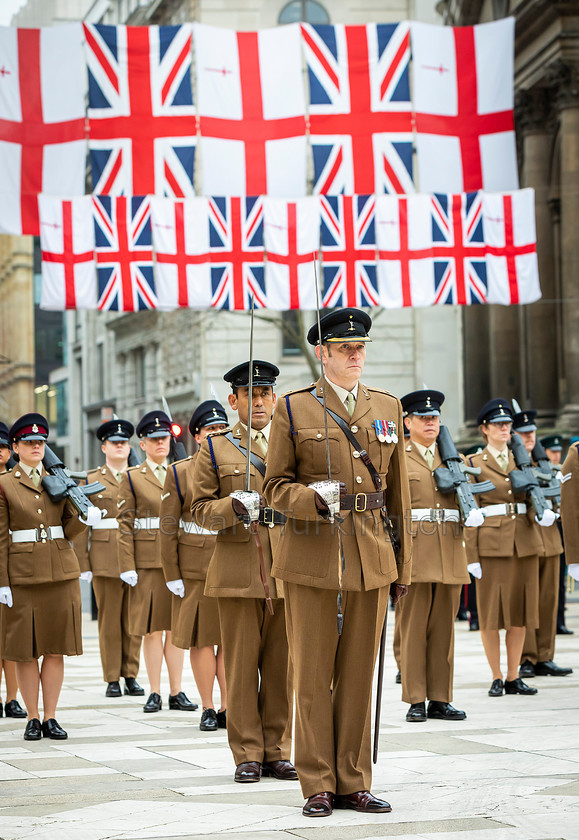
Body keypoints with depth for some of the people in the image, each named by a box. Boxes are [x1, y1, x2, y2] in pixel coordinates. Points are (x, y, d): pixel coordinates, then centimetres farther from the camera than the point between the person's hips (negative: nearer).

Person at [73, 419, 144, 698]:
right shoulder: (91, 480, 8)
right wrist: (83, 564, -4)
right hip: (105, 558, -2)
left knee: (134, 620, 2)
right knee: (109, 620, -1)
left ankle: (131, 677, 9)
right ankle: (112, 680, 4)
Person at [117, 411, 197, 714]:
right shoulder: (132, 478, 5)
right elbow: (124, 525, -1)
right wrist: (127, 566, -9)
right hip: (148, 563, -2)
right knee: (152, 629, -1)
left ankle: (176, 692, 8)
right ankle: (155, 693, 5)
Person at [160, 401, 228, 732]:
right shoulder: (180, 472, 2)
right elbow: (168, 528, 0)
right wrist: (172, 575, -6)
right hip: (195, 566, -1)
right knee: (202, 638, 1)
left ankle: (227, 708, 7)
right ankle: (208, 708, 9)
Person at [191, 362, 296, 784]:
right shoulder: (215, 448, 7)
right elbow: (201, 509, 5)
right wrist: (231, 508, -15)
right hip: (238, 570, -2)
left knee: (281, 665, 4)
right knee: (241, 665, 0)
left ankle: (277, 752, 12)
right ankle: (247, 754, 7)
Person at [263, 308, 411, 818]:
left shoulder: (388, 408, 12)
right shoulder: (293, 410, 1)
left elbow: (397, 489, 13)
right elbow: (276, 487, 2)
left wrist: (403, 563, 11)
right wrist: (316, 501, -19)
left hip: (372, 559, 3)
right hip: (313, 559, -3)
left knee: (359, 674, 7)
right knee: (313, 676, 1)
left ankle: (354, 782, 14)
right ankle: (318, 786, 8)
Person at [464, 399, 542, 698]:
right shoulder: (474, 464, 1)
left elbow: (532, 500, 18)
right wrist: (471, 556, -9)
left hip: (524, 542, 4)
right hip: (491, 543, -4)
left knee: (521, 610, 5)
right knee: (491, 610, -2)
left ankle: (513, 677, 12)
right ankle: (496, 678, 7)